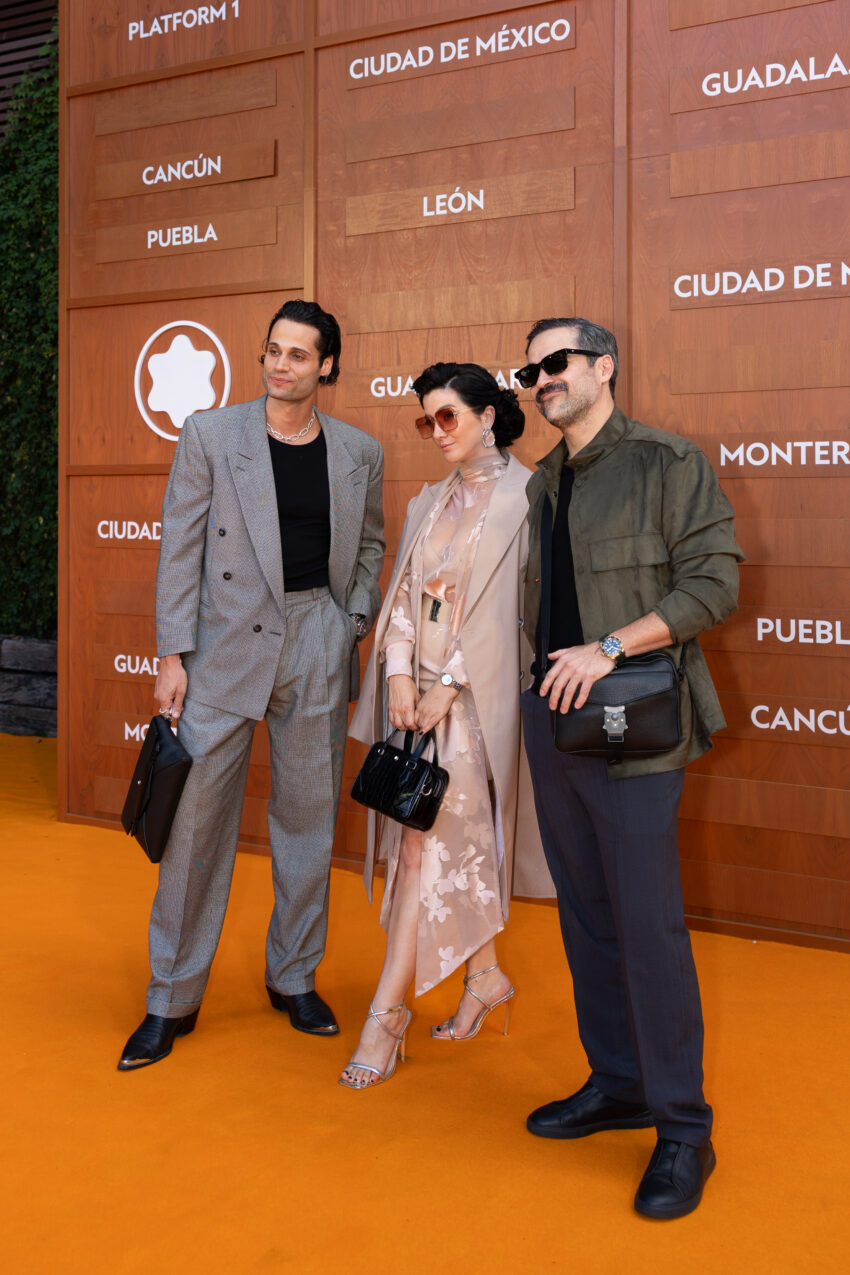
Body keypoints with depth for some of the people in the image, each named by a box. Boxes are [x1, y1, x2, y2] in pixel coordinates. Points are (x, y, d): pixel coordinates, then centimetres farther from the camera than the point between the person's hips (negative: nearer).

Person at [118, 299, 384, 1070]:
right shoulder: (210, 435, -1)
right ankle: (173, 998, 15)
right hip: (229, 640, -2)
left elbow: (369, 547, 17)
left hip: (318, 647, 3)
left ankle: (294, 976, 28)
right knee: (199, 816, 0)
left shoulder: (360, 453, 6)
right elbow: (180, 548, -3)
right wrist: (172, 654, -8)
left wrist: (355, 627, 5)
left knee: (309, 816, 10)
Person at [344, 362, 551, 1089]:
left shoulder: (523, 499, -7)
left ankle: (387, 1016, -4)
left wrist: (449, 686, -15)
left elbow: (511, 605, -12)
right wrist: (400, 674, -5)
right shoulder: (429, 504, 15)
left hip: (476, 693, -6)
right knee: (462, 839, 12)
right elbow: (404, 591, 10)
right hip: (421, 686, 7)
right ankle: (486, 975, 27)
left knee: (430, 838, -9)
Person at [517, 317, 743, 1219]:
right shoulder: (540, 485, 16)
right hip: (552, 719, 7)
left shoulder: (669, 463, -4)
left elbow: (712, 582, -11)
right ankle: (616, 1085, 26)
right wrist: (545, 680, 7)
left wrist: (610, 647, -18)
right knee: (585, 918, 12)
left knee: (648, 925, -5)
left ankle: (682, 1127, 7)